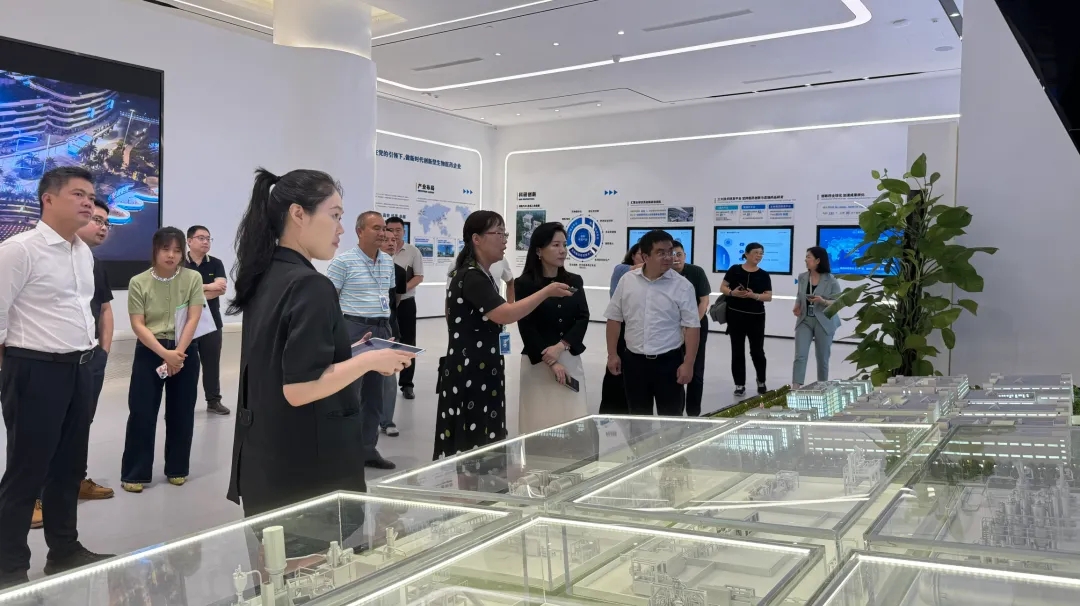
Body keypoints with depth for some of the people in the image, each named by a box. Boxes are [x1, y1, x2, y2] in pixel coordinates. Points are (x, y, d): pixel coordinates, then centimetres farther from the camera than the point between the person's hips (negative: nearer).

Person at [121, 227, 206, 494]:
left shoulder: (193, 278, -3)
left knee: (181, 413, 8)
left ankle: (177, 469, 21)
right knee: (142, 413, -1)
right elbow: (138, 325, -7)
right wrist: (165, 354, -17)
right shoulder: (139, 282, -4)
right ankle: (134, 473, 9)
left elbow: (193, 319, -7)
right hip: (149, 352, -1)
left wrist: (177, 354, -15)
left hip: (185, 351, 1)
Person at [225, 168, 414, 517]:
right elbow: (299, 388, -24)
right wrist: (370, 361, -15)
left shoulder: (263, 278, 7)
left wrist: (347, 355, 14)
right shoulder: (310, 285, -20)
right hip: (308, 466, -9)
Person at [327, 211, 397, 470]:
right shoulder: (343, 261, -8)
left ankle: (368, 449, 21)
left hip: (382, 330, 7)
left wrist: (387, 327, 15)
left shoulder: (388, 262, 12)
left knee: (376, 393, 11)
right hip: (355, 329, -7)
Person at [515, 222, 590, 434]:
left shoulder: (575, 281, 8)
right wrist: (551, 362, -13)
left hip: (571, 360, 4)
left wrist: (561, 346, -15)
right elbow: (526, 327, -8)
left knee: (574, 422, 3)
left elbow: (583, 318, 0)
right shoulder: (524, 284, -5)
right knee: (541, 422, -2)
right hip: (538, 363, -4)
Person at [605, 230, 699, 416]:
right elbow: (614, 319, 7)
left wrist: (688, 364, -11)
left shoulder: (682, 286, -7)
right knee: (638, 416, 14)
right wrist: (612, 354, 3)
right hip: (634, 360, 2)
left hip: (669, 361, -2)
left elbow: (692, 326, -6)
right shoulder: (627, 280, 0)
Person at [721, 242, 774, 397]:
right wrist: (732, 293, -17)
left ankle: (761, 382, 27)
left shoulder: (764, 275, 2)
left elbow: (769, 296, -2)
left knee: (757, 351, 5)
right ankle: (740, 385, 13)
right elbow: (723, 287, 3)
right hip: (735, 315, 0)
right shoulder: (735, 270, 0)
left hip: (756, 317, 0)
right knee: (737, 351, 4)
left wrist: (754, 295, -20)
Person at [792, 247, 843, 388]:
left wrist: (823, 301, -25)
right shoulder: (802, 277, 4)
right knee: (800, 355, -8)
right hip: (804, 321, 3)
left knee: (822, 357, 9)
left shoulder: (831, 280, -9)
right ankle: (795, 387, -11)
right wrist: (797, 307, -2)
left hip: (824, 323, -3)